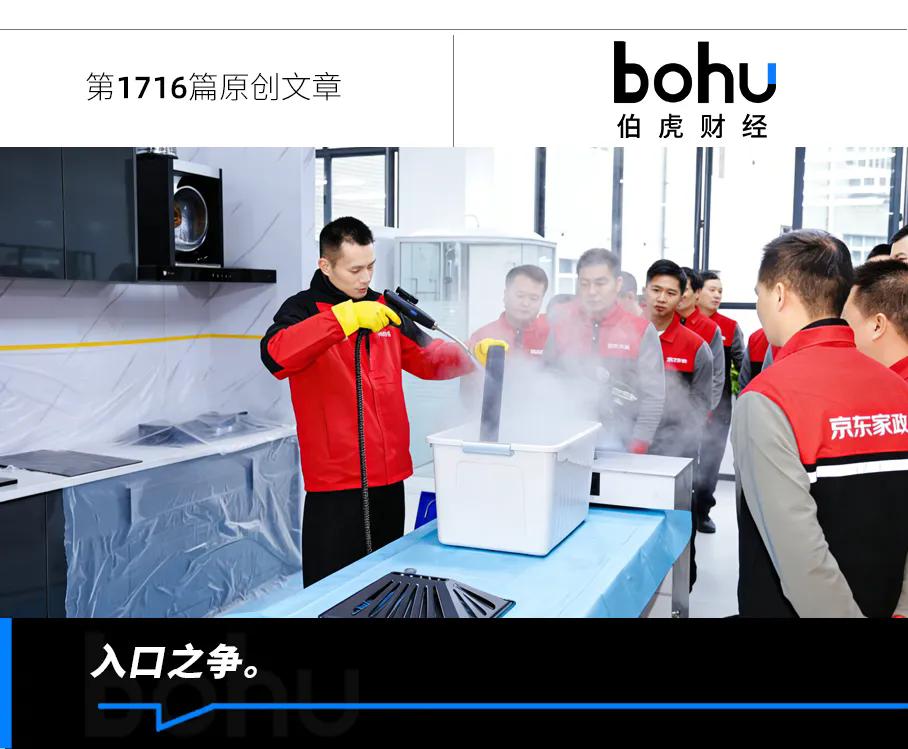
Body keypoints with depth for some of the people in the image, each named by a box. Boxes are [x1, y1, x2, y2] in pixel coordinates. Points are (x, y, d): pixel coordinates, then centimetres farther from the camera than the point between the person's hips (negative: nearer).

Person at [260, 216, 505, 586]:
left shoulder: (384, 309, 13)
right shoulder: (304, 309, -5)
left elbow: (429, 357, 19)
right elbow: (275, 355, -26)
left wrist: (476, 353, 2)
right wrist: (345, 317, -34)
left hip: (390, 477, 6)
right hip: (335, 484, -6)